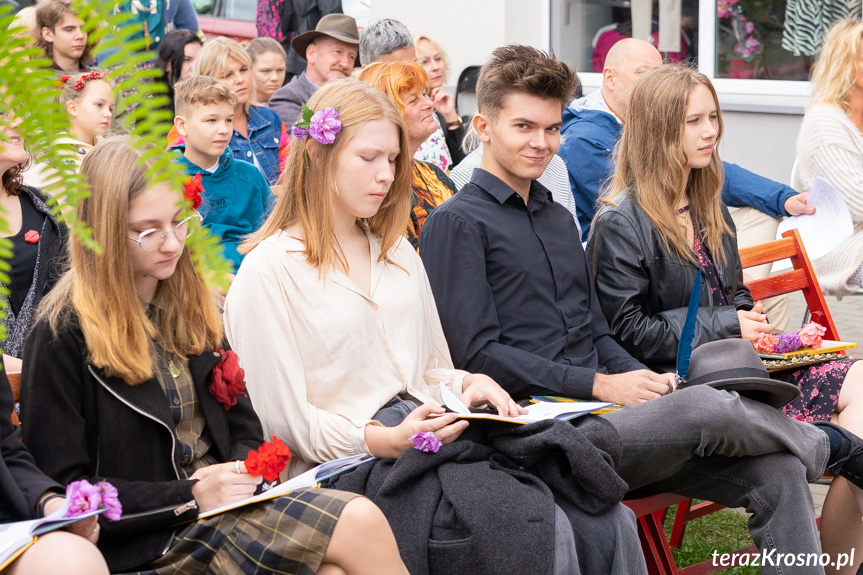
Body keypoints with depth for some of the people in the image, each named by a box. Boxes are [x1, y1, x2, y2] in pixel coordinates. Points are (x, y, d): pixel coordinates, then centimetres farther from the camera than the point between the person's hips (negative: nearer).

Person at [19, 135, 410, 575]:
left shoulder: (191, 307, 14)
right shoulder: (63, 335, -7)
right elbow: (63, 486, -9)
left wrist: (245, 466, -4)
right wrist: (188, 497, -15)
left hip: (226, 501, 7)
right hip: (146, 539, -6)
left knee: (361, 520, -24)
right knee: (359, 527, -24)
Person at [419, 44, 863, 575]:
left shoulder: (560, 219, 24)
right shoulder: (456, 224, -2)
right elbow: (478, 353, -11)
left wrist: (643, 379, 1)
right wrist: (599, 385, -15)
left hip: (603, 412, 8)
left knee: (777, 474, -10)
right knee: (705, 406, -27)